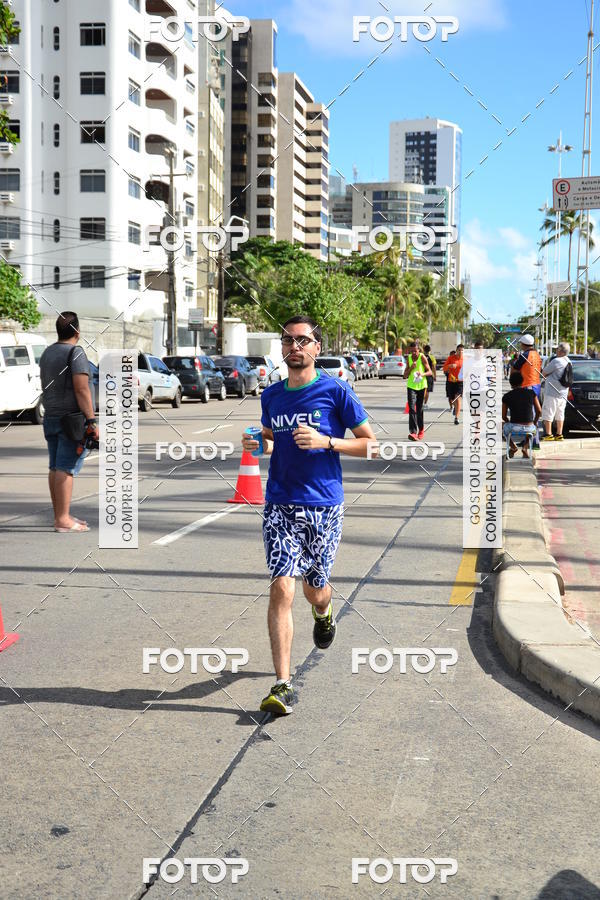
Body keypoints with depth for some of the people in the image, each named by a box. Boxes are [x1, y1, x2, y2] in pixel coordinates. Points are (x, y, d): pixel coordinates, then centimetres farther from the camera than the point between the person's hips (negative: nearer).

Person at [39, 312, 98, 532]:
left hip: (50, 417, 8)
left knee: (55, 468, 10)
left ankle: (59, 516, 15)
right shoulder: (76, 353, -12)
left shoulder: (47, 353, 14)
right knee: (66, 468, -10)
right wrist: (92, 421, -19)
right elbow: (81, 390, -19)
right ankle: (63, 520, -11)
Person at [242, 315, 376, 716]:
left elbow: (370, 444, -2)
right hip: (280, 504, 2)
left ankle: (324, 613, 53)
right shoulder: (271, 396, 9)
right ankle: (283, 685, -10)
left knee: (314, 589, 12)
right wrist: (257, 445, 2)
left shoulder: (336, 391, -4)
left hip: (324, 506, -2)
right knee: (282, 587, -12)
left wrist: (326, 442, -15)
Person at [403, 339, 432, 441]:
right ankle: (413, 432, -21)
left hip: (421, 386, -2)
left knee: (419, 409, 8)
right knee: (412, 409, -13)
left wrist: (423, 374, -29)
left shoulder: (422, 357, -8)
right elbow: (405, 375, 4)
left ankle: (421, 430, 28)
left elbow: (430, 372, -9)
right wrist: (411, 368, -14)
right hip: (411, 386, 2)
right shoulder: (408, 358, 2)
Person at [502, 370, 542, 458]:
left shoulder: (507, 396, -1)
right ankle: (525, 447, 15)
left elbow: (504, 416, 5)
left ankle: (513, 446, 15)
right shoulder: (531, 393, 2)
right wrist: (534, 422, 20)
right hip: (529, 427, 1)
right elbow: (539, 411, 3)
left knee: (504, 426, 36)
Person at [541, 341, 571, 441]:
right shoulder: (568, 362, 11)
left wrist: (546, 365, 6)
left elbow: (544, 373, -11)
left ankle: (548, 434, -2)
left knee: (547, 414, -1)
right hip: (563, 393, 9)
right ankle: (559, 434, 15)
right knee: (560, 414, 13)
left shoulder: (556, 361, -18)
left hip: (552, 393, -8)